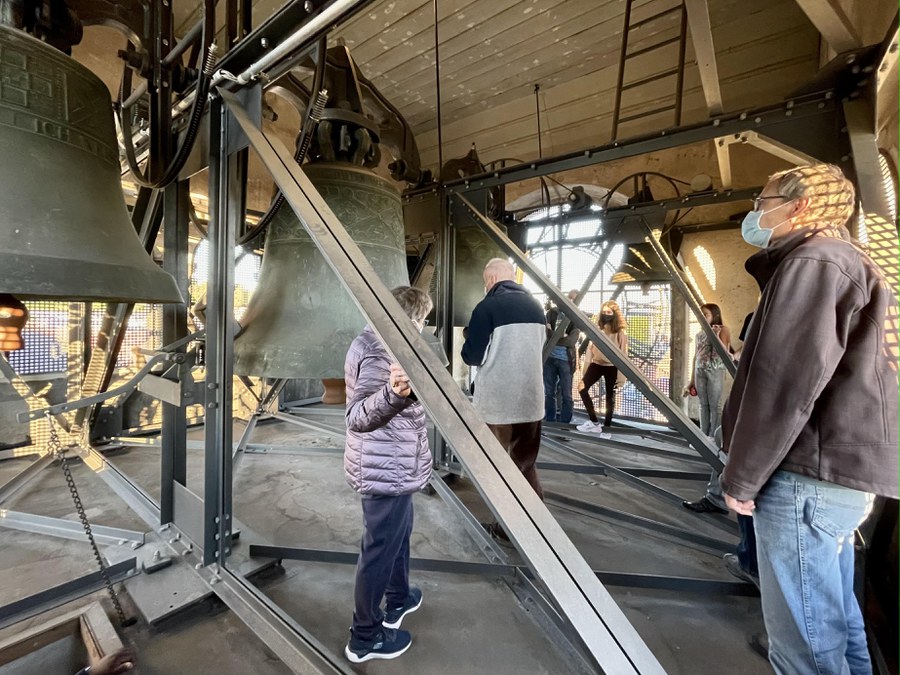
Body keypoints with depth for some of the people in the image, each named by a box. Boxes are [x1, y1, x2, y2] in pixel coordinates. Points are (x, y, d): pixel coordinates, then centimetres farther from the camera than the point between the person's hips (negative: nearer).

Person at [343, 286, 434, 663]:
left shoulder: (376, 341, 8)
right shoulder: (382, 350, -24)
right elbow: (357, 417, -31)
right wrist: (394, 393, -48)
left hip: (389, 466, 10)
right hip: (386, 470, -10)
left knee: (398, 533, 27)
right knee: (380, 549, 8)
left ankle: (398, 599, 49)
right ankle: (366, 637, 29)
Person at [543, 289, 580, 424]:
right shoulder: (552, 312, 6)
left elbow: (572, 341, -13)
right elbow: (546, 333, -4)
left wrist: (553, 336, -13)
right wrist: (561, 336, -14)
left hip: (565, 360, -1)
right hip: (549, 358, 2)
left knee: (566, 395, 4)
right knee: (549, 393, 10)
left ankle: (564, 424, 15)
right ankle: (549, 422, 22)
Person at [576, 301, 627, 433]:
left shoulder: (621, 332, -11)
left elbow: (623, 354, -10)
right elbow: (590, 349, 0)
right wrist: (584, 371, -2)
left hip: (612, 367, -3)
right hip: (597, 364, 3)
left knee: (610, 396, 5)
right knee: (582, 388, -12)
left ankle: (607, 425, 20)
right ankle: (595, 422, -3)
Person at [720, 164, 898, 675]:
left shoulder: (812, 261, -12)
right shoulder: (853, 265, 21)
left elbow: (784, 384, -21)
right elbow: (845, 380, 22)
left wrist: (741, 477, -13)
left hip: (806, 477, -10)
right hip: (840, 474, 10)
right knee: (833, 622, 21)